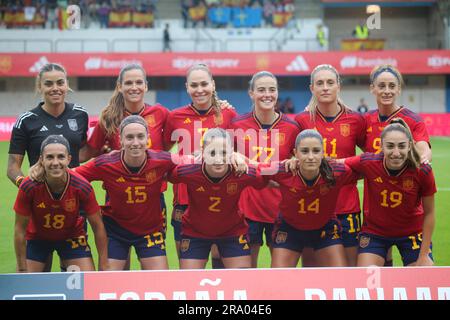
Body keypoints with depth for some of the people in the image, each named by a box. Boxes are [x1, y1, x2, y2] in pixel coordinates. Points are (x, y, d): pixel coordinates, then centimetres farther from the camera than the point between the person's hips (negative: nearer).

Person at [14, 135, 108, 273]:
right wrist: (22, 270, -17)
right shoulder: (28, 187, -28)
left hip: (73, 237, 0)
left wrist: (104, 266, -15)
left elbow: (98, 227, -15)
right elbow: (20, 229, -18)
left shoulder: (82, 187, -27)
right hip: (37, 237, 0)